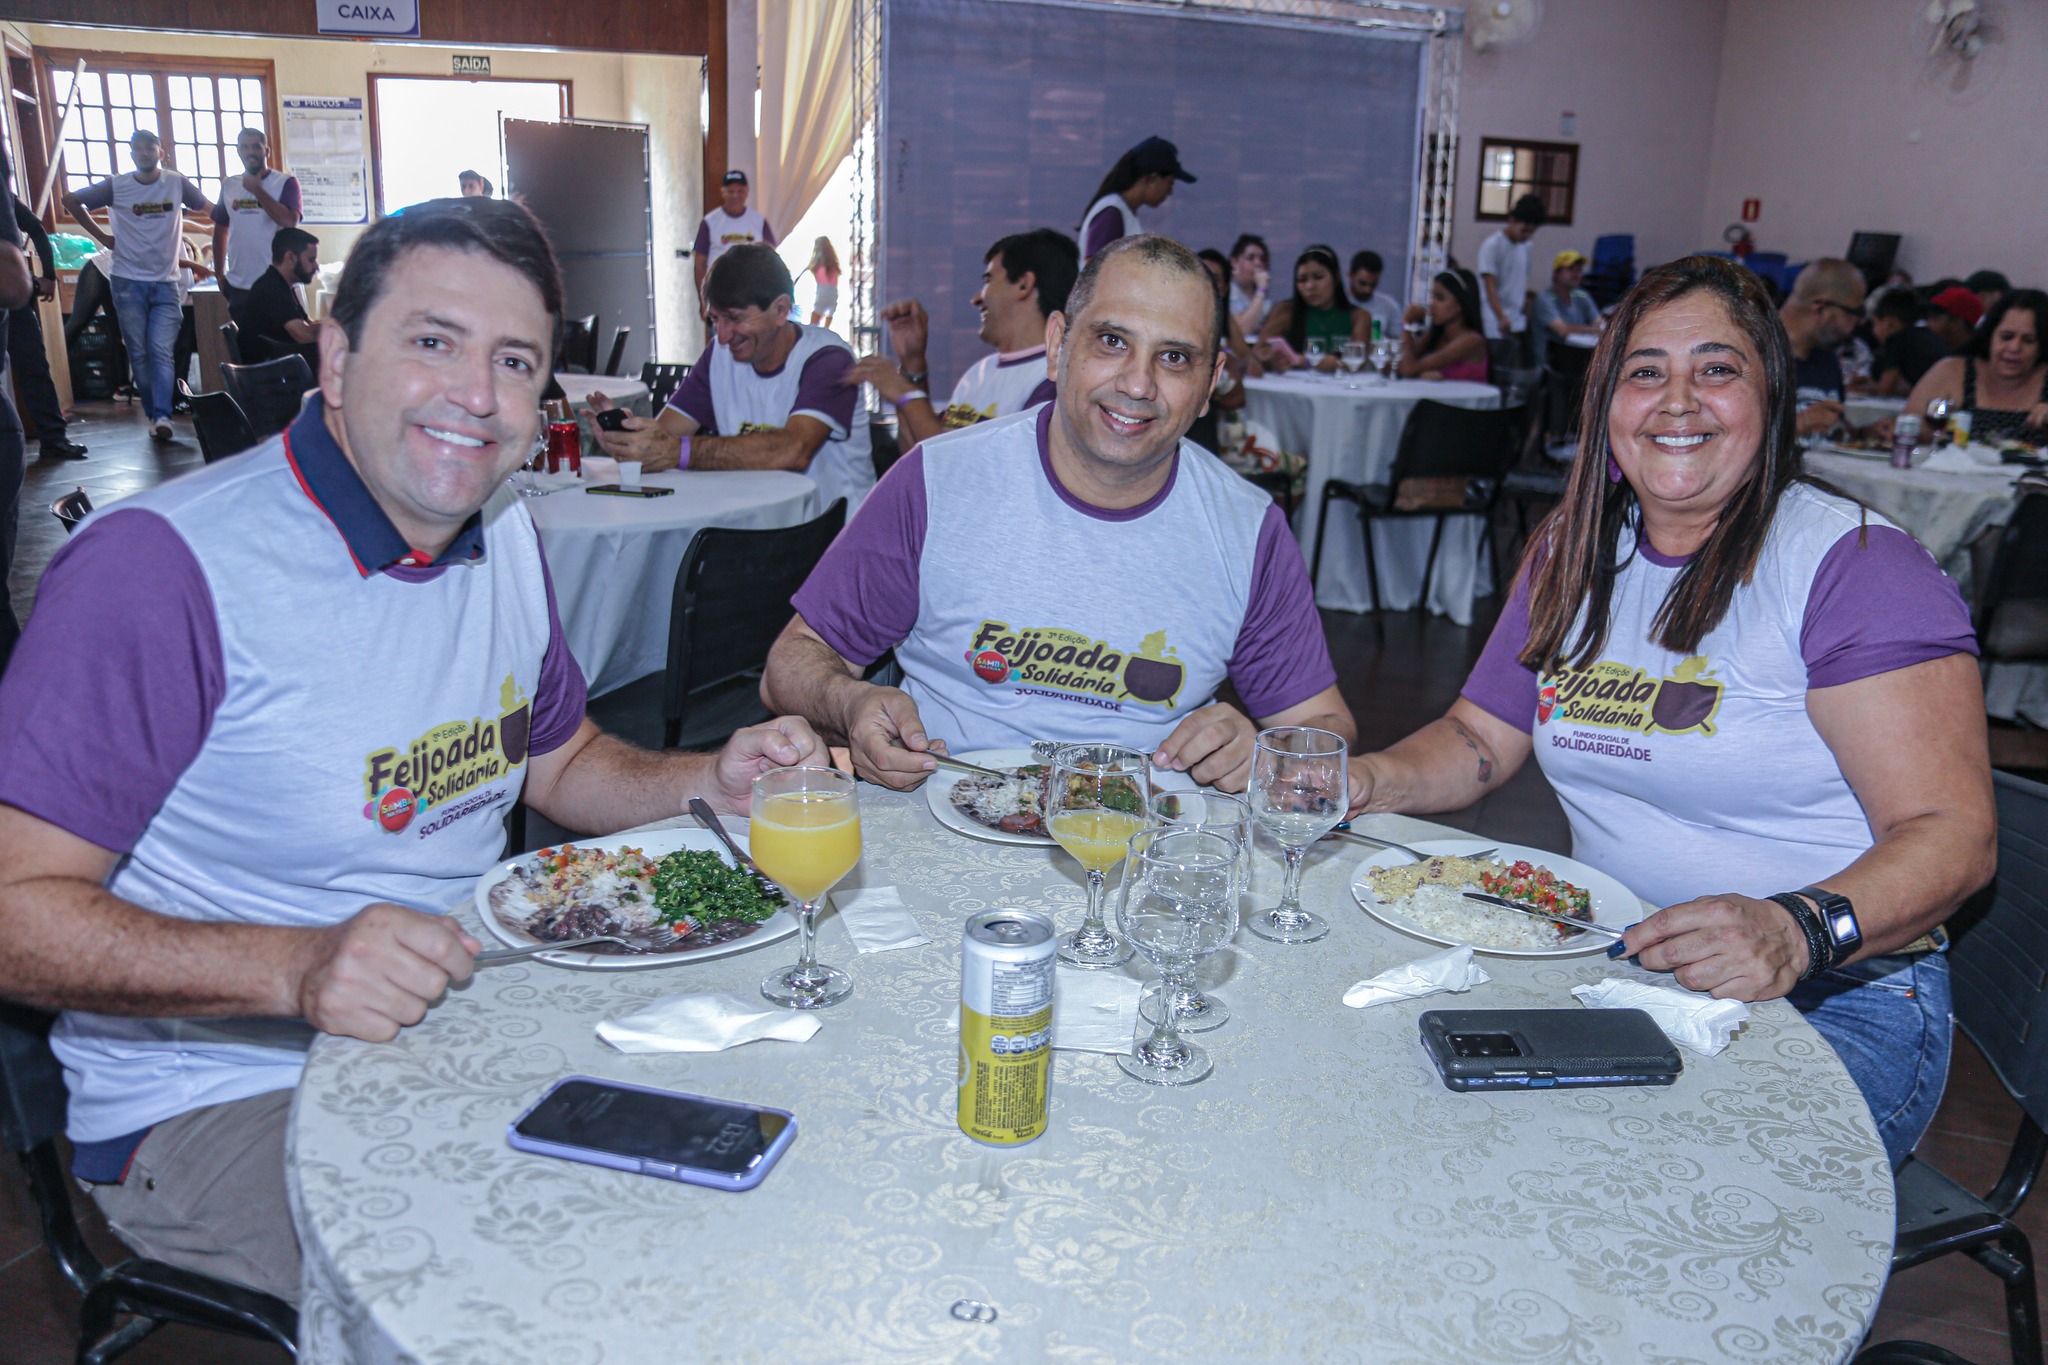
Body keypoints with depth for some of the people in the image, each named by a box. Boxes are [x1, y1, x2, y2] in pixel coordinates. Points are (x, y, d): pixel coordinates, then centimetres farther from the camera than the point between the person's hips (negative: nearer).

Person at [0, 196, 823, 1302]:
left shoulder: (505, 536, 5)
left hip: (465, 1031, 7)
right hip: (221, 1096, -7)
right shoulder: (161, 567, -21)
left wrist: (711, 783, -3)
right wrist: (297, 969, -35)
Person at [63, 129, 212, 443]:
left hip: (166, 283, -1)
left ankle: (162, 417, -19)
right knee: (139, 354, 2)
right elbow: (71, 200, 12)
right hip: (129, 283, 1)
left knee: (162, 352, -11)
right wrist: (101, 237, 6)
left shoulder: (177, 183, 2)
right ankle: (154, 415, 10)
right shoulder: (116, 185, 2)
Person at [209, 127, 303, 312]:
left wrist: (257, 190, -13)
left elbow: (290, 221, -18)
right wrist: (219, 272, 15)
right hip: (237, 286, 4)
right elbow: (221, 230, 18)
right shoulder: (229, 185, 10)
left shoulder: (286, 182, -2)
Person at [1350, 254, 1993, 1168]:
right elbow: (1480, 736, 14)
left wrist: (1797, 930, -34)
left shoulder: (1854, 567, -10)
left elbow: (1954, 836, -15)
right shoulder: (1572, 555, 9)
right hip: (1607, 966, 5)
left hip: (1834, 1000, -5)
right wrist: (1372, 782, -8)